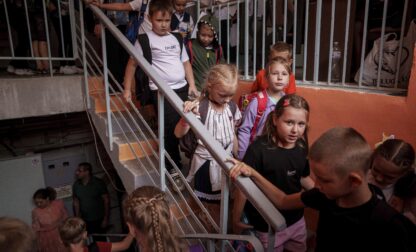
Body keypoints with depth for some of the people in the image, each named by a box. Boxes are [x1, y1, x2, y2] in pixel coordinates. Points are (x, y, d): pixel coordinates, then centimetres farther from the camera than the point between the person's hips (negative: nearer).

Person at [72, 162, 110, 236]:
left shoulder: (98, 183, -15)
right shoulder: (76, 185, -5)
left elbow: (106, 200, -11)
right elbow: (76, 202, 5)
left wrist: (106, 219, -11)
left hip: (99, 219, -2)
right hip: (84, 221, 3)